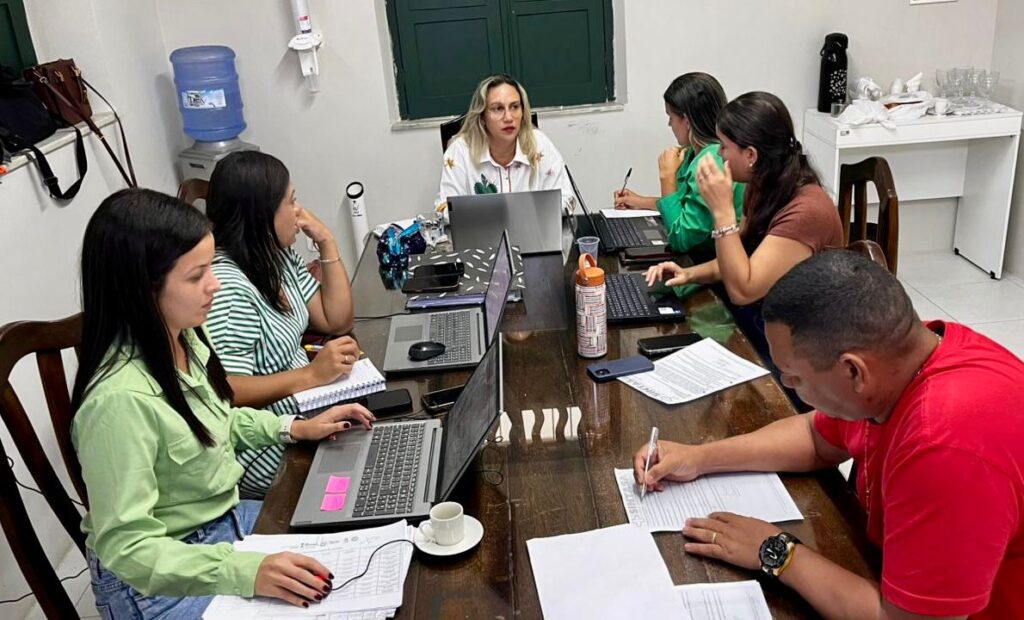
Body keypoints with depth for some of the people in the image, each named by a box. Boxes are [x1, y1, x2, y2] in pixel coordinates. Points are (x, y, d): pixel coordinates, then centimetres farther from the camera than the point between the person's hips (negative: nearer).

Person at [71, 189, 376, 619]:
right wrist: (247, 572, -37)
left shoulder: (184, 337, -6)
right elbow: (127, 547, -27)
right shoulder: (120, 400, -31)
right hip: (157, 582, -7)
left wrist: (295, 429, 5)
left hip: (224, 519, 8)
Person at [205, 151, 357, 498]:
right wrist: (311, 374, -31)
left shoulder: (279, 257, 6)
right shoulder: (226, 286, -23)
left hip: (302, 411, 9)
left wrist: (327, 242, 2)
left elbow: (337, 321, 8)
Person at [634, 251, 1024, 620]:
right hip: (897, 583, 7)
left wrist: (776, 554, -19)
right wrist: (700, 458, 0)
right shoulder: (893, 352, -11)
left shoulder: (949, 444, -38)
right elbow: (816, 438, 8)